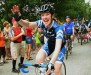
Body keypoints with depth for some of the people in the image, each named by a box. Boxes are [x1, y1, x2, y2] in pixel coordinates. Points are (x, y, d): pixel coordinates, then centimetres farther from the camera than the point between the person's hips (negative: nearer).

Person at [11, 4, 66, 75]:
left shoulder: (58, 28, -37)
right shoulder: (42, 23, -23)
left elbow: (58, 47, -48)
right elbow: (28, 24, -33)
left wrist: (51, 64, -60)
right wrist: (18, 19, -55)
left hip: (60, 45, -4)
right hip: (50, 43, 4)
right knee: (39, 59, -22)